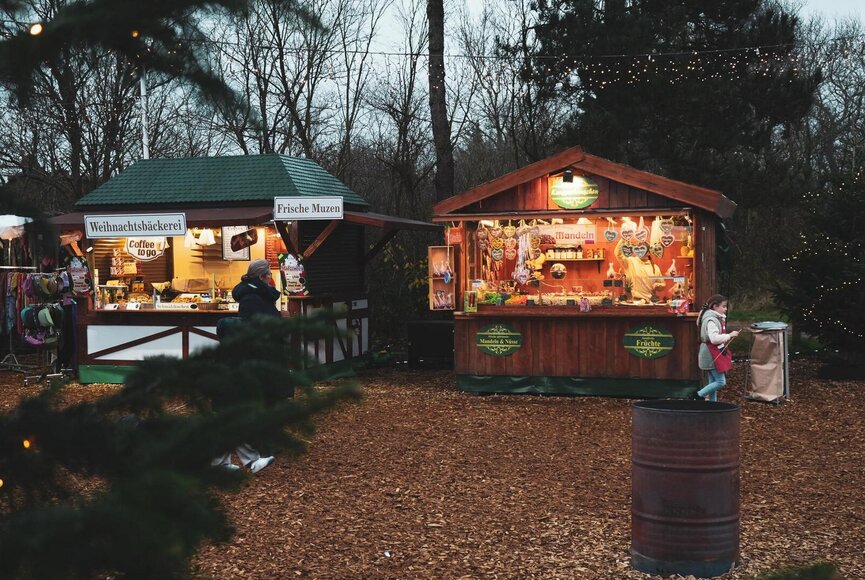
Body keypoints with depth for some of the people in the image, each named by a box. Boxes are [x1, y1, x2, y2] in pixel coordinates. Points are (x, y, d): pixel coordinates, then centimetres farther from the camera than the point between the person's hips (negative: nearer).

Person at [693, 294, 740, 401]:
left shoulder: (717, 318, 14)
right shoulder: (711, 320, -18)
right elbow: (714, 338, -27)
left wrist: (727, 337, 8)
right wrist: (729, 335, -20)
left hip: (716, 354, 11)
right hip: (712, 355, -11)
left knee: (714, 382, 13)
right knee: (721, 382, -9)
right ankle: (699, 395, 0)